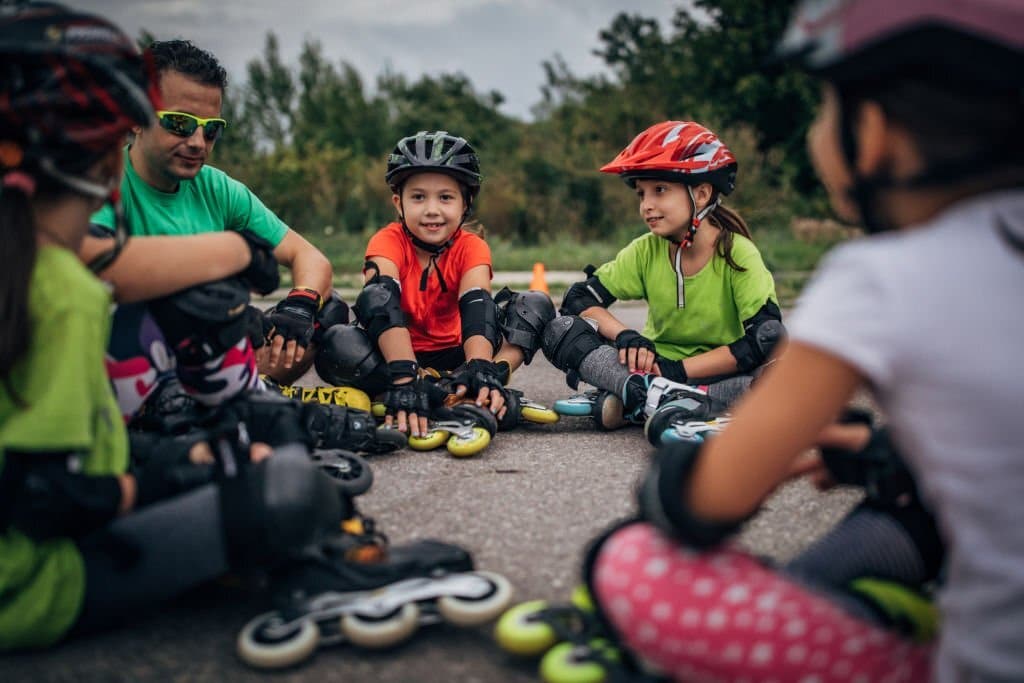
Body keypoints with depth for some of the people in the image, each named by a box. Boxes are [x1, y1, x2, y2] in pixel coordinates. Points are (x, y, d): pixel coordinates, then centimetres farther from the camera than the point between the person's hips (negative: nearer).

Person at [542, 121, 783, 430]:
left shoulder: (737, 254, -13)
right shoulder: (646, 251, -3)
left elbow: (762, 341, -23)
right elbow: (578, 298, -4)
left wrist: (680, 369, -26)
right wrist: (625, 335, -22)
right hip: (654, 369, 3)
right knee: (561, 331, -15)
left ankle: (634, 402, -34)